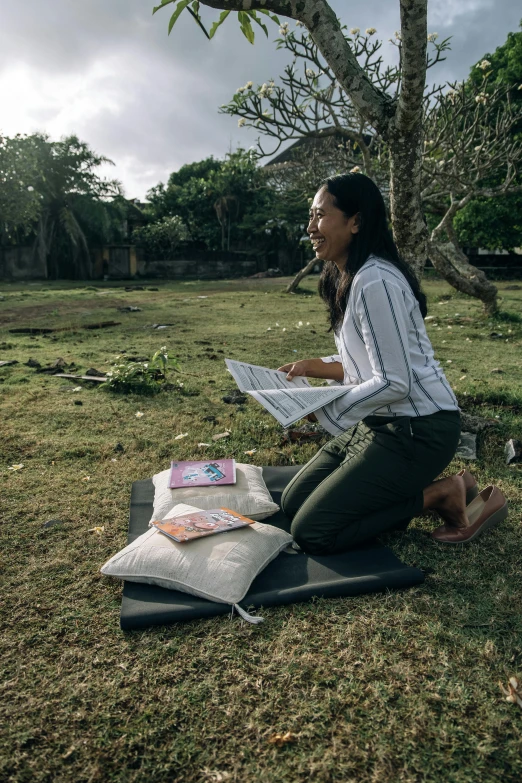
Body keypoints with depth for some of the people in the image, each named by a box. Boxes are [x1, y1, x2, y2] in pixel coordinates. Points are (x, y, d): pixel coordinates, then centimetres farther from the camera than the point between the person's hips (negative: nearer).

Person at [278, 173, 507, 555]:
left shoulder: (375, 282, -22)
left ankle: (443, 493, 0)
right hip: (381, 422, 10)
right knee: (293, 502, 10)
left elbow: (394, 382, -24)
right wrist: (323, 367, 2)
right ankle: (418, 486, 11)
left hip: (417, 429, -10)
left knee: (310, 532, -10)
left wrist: (320, 409, -17)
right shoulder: (347, 277, 10)